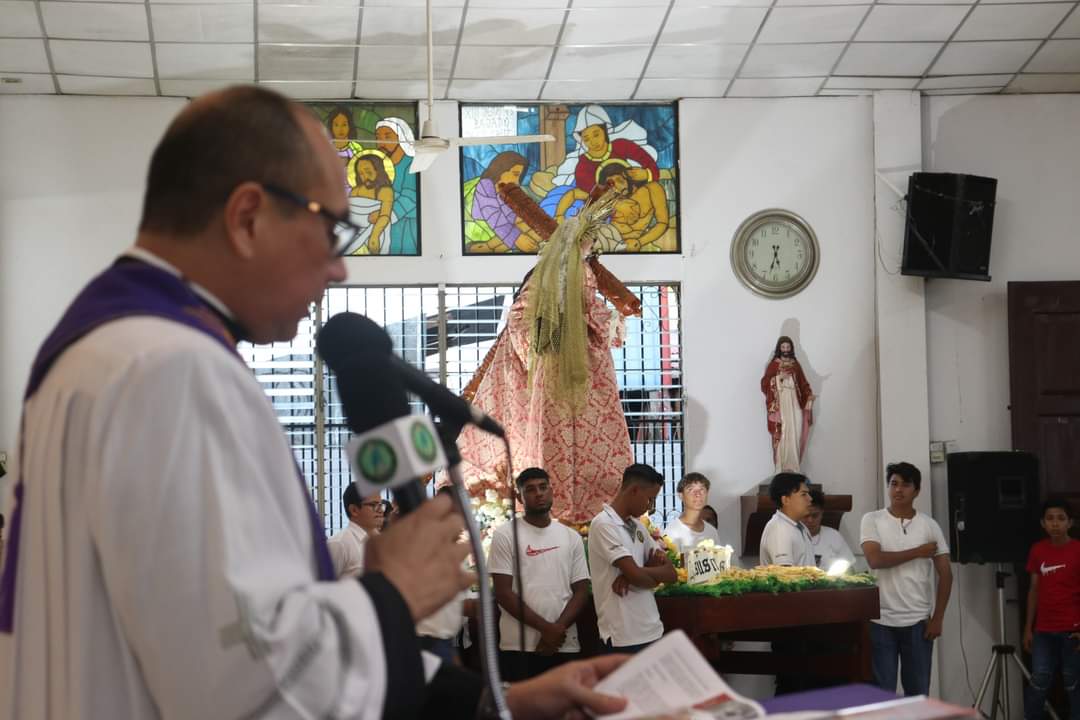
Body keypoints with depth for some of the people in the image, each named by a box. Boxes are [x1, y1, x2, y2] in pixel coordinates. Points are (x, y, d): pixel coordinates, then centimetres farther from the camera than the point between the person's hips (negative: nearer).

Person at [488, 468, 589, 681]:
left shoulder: (571, 537, 12)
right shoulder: (505, 535, 0)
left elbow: (581, 591, 8)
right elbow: (503, 593, -6)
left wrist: (558, 629, -9)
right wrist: (545, 628, -11)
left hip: (565, 646, 3)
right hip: (519, 647, -3)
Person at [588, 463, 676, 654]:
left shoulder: (637, 526, 14)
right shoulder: (603, 525, -12)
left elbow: (670, 572, 9)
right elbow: (637, 575, -19)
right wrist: (657, 574, 4)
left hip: (652, 631, 8)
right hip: (623, 636, -8)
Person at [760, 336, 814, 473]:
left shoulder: (795, 364, 12)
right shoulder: (774, 364, 2)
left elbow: (803, 383, 11)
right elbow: (765, 383, -5)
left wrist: (809, 395, -5)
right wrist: (779, 377, -17)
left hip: (794, 405, 3)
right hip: (779, 406, -3)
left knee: (794, 435, -2)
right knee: (781, 436, -8)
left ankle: (793, 467, 3)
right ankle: (782, 468, -6)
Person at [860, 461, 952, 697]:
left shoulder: (929, 525, 4)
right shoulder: (872, 520, 0)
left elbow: (945, 574, 4)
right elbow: (874, 560, -15)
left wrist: (937, 618, -2)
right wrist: (918, 552, -9)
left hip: (918, 621, 1)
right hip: (881, 621, -1)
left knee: (918, 691, 8)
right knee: (882, 691, 2)